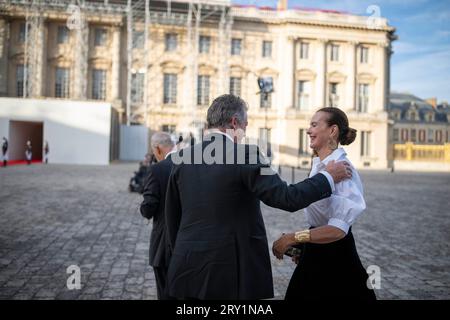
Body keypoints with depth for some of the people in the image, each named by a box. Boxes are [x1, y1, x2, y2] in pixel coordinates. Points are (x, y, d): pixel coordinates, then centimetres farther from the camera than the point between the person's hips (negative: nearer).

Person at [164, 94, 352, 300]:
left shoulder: (182, 158, 4)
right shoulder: (246, 154, -13)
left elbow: (172, 216, 10)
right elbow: (288, 198, -16)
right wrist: (328, 177, -1)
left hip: (187, 266, 5)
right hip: (230, 268, -5)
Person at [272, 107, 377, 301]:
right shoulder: (318, 165, 6)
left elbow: (338, 229, -27)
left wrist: (294, 238, -27)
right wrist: (302, 244, 17)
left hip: (334, 256, -8)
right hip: (315, 253, 8)